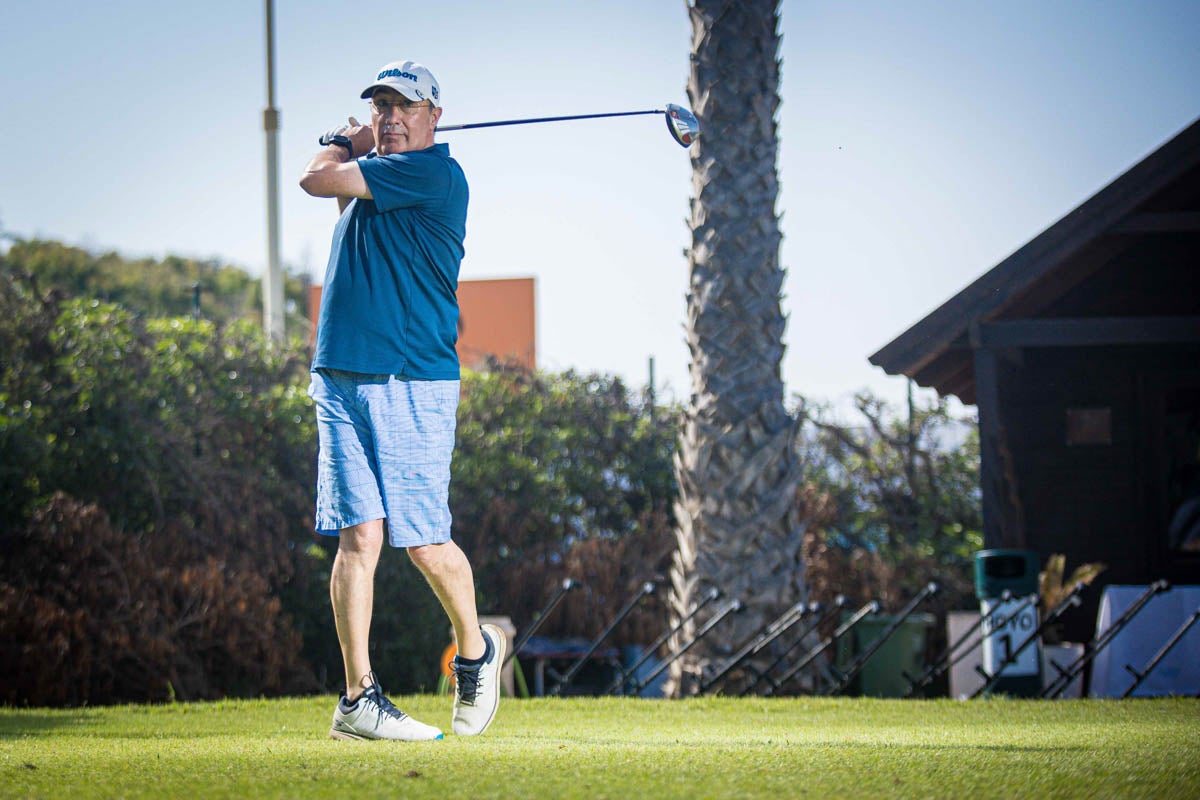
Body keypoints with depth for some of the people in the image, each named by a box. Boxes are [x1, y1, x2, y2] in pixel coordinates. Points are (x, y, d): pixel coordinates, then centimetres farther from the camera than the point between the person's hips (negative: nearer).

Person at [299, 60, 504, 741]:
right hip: (341, 379, 6)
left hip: (414, 385, -6)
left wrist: (345, 148, 12)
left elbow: (318, 180, -8)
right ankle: (359, 698, -3)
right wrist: (348, 143, 24)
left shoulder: (435, 173, -9)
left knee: (425, 543, -4)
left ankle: (476, 651, 23)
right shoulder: (370, 181, 16)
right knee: (358, 535, -3)